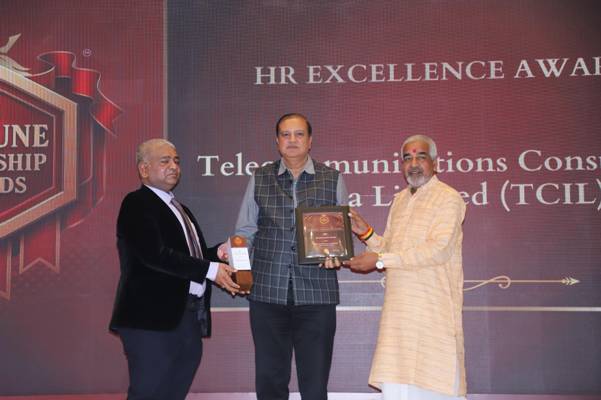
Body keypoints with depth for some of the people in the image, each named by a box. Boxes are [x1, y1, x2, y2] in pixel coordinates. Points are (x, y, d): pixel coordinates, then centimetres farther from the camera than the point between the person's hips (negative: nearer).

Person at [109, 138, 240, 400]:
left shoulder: (180, 209, 22)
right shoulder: (137, 204, -5)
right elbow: (155, 255, -18)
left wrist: (217, 253, 3)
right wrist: (209, 270, -18)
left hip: (188, 319, 8)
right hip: (153, 318, -8)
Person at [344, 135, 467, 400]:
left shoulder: (448, 198, -5)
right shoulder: (399, 200, 18)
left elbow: (437, 249, -17)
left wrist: (380, 259, -18)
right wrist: (366, 233, 3)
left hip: (434, 310, -6)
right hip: (399, 309, 6)